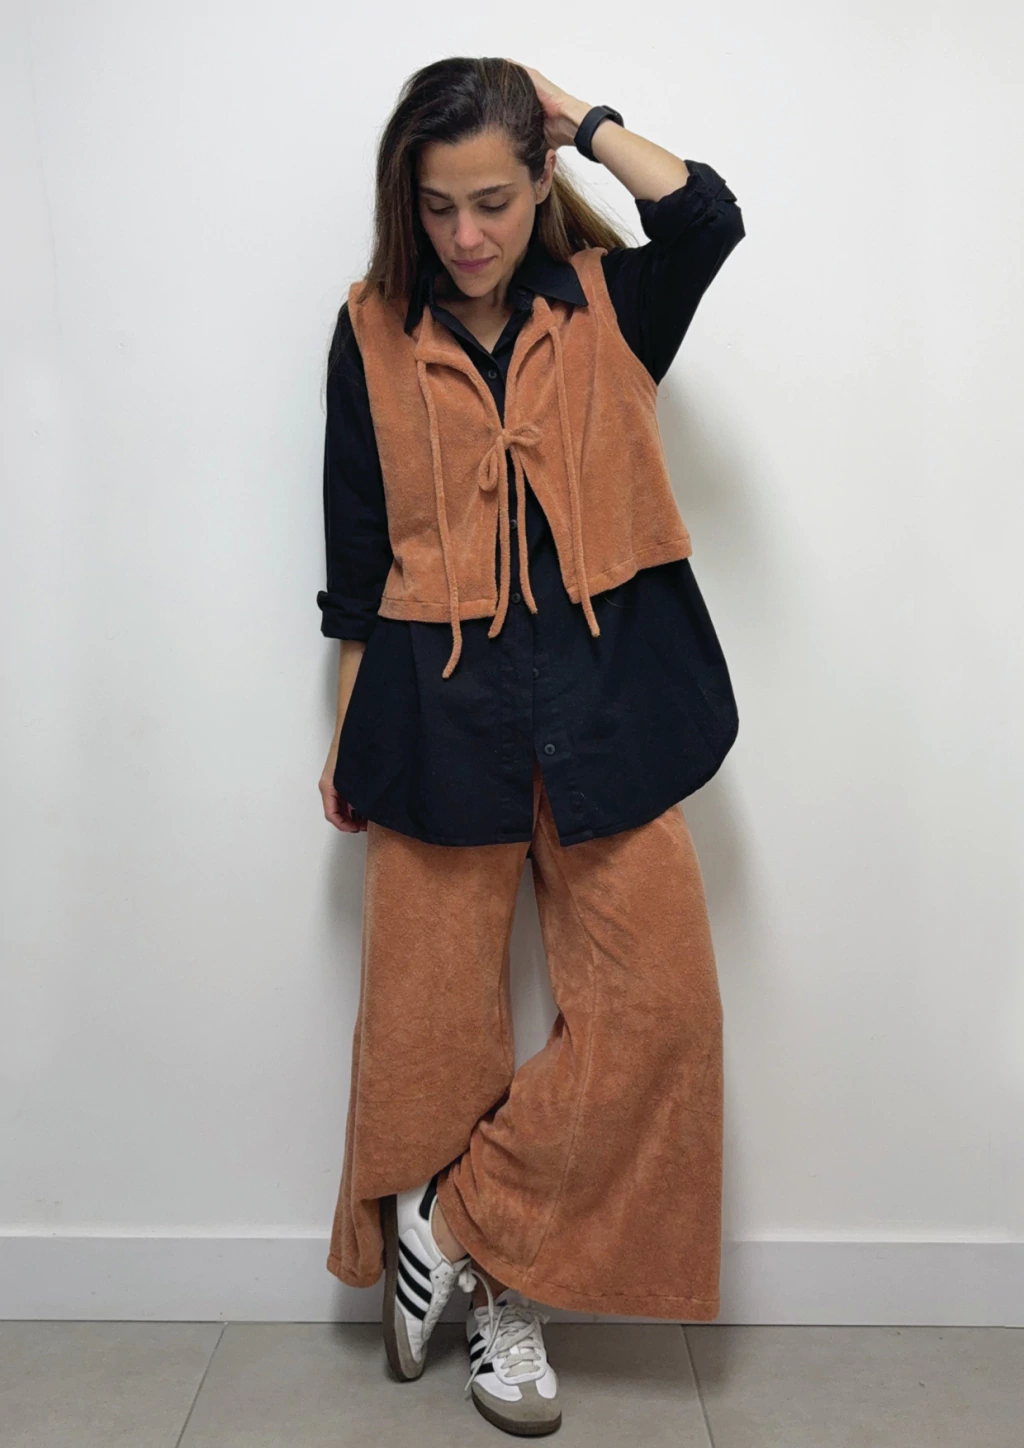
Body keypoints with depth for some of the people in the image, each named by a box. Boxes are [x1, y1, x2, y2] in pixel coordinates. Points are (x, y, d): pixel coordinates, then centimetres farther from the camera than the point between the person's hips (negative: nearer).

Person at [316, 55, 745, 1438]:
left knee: (657, 1002, -3)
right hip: (440, 712, 0)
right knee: (433, 1014, 4)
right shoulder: (375, 335, 6)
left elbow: (708, 217, -15)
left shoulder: (605, 305, 7)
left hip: (602, 704, 1)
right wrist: (350, 740, 7)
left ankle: (457, 1222, 15)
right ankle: (497, 1294, 26)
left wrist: (585, 118, 0)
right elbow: (356, 556, 7)